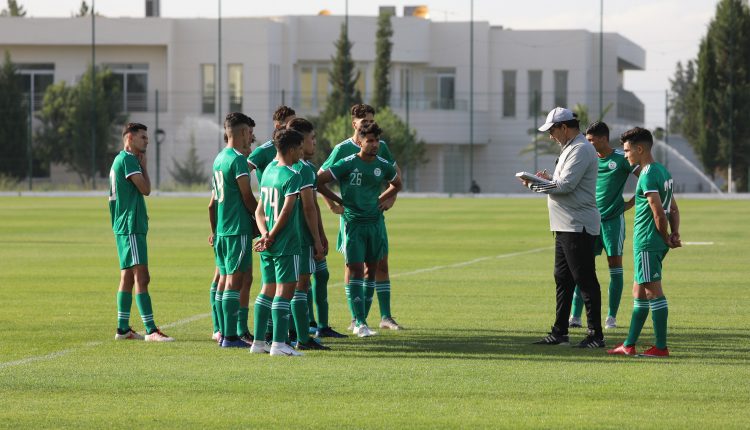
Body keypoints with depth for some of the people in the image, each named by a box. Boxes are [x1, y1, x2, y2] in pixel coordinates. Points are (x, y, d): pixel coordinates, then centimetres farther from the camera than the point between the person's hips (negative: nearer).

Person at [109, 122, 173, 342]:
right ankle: (151, 330, -18)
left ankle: (123, 328, 14)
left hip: (125, 226, 11)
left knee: (128, 277, 12)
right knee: (141, 277, -14)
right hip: (131, 227, -11)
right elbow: (145, 189, -15)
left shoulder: (120, 160, 19)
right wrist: (144, 166, -3)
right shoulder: (128, 159, -13)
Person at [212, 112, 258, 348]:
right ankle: (230, 336, -8)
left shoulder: (220, 159, 15)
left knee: (228, 280, 13)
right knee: (235, 281, -7)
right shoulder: (238, 159, -13)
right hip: (238, 229, -9)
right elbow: (247, 196, -12)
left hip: (222, 229, 9)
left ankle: (227, 333, 15)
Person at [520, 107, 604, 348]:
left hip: (578, 226, -11)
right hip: (566, 227, 11)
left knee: (585, 280, -8)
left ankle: (596, 335, -6)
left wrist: (535, 184, -10)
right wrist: (549, 179, 8)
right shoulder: (570, 148, 19)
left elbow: (566, 185, -21)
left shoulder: (580, 149, -14)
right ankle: (559, 333, 19)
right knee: (562, 278, 13)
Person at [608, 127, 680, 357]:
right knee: (639, 292, 15)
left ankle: (661, 347, -4)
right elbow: (673, 209, 17)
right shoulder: (663, 171, 14)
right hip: (656, 243, 10)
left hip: (647, 243, -10)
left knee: (653, 291, -6)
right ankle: (629, 345, 20)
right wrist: (674, 234, 8)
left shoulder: (648, 176, -16)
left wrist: (666, 238, -8)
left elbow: (658, 212, -20)